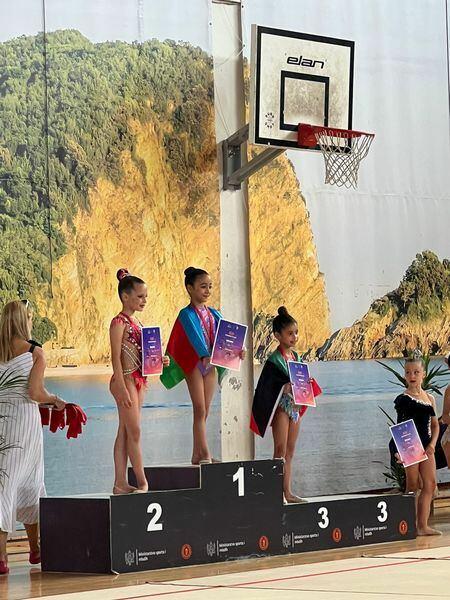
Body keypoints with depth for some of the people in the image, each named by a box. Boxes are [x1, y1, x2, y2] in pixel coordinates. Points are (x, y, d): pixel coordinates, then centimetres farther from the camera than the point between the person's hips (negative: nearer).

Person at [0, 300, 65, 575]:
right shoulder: (35, 352, -3)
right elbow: (35, 392, -10)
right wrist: (56, 400, 8)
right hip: (24, 418, -3)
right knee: (29, 482, 9)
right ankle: (36, 549, 20)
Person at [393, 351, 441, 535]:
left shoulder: (429, 398, 11)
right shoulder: (403, 399, -4)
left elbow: (435, 424, 13)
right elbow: (399, 426, -5)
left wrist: (432, 444, -2)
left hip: (426, 446, 6)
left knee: (430, 484, 3)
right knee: (413, 485, -3)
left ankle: (423, 526, 8)